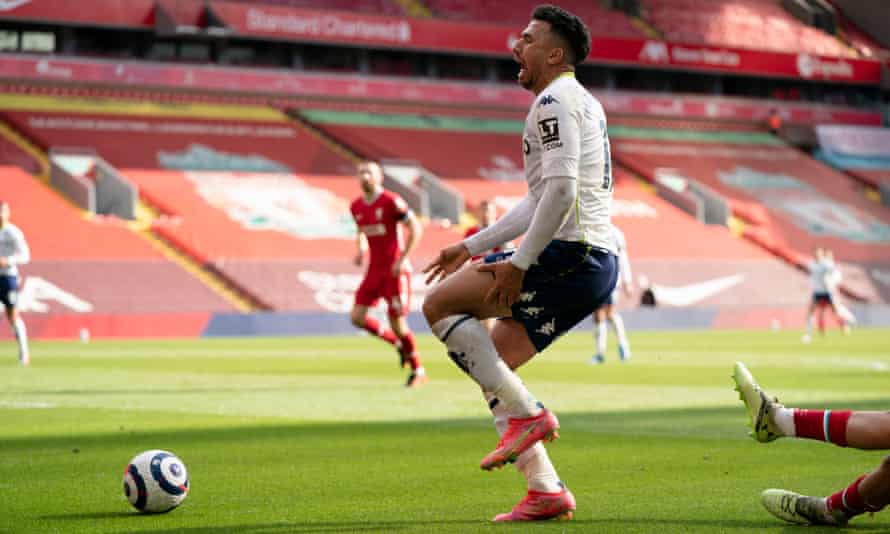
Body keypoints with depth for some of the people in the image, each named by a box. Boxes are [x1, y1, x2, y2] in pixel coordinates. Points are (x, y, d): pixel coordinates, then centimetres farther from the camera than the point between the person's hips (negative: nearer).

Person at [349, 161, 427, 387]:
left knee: (397, 321, -8)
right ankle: (398, 343, 18)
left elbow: (416, 229, -11)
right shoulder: (356, 207, 8)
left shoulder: (391, 202, -12)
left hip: (395, 269, -6)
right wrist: (361, 250, 3)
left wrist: (402, 260, -16)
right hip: (374, 269, 7)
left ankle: (418, 370, 11)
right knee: (357, 317, -4)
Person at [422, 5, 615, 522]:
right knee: (492, 364, 12)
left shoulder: (555, 100, -7)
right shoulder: (583, 102, 25)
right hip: (600, 263, 10)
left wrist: (518, 264, -20)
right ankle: (547, 492, 7)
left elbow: (561, 189, -21)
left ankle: (528, 415, -8)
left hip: (568, 255, -10)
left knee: (439, 304, -5)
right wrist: (472, 247, 28)